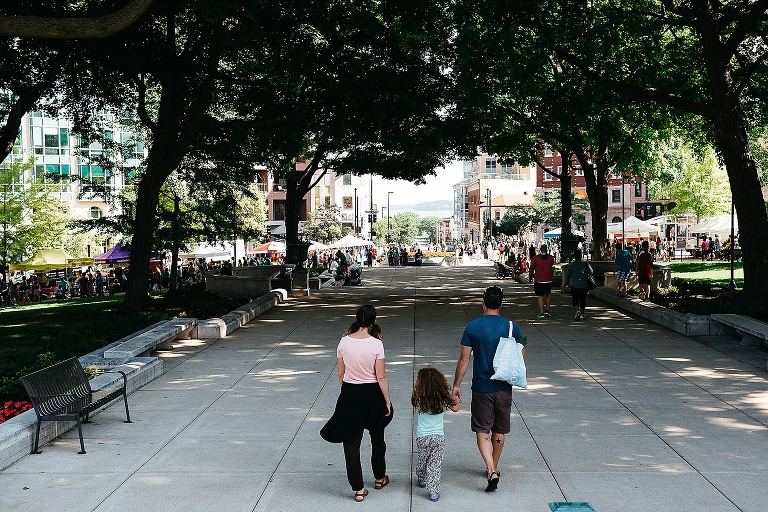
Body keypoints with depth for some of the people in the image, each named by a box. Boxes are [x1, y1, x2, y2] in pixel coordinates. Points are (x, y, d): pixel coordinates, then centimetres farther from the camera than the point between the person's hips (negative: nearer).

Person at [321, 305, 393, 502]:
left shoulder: (344, 342, -7)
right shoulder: (376, 344, -14)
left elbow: (341, 374, 1)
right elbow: (381, 377, -13)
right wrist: (387, 401, -3)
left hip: (350, 394, 1)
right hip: (372, 394, -1)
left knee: (351, 441, 8)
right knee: (377, 438, 21)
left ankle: (358, 489, 10)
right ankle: (379, 478, 38)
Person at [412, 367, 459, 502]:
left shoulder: (419, 399, -14)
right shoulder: (444, 398, -9)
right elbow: (455, 408, 5)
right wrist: (453, 395, 17)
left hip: (422, 437, 0)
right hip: (439, 436, 0)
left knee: (422, 460, 22)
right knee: (435, 465, 4)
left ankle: (422, 480, 44)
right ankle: (434, 491, -1)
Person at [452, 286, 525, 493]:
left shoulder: (472, 327, -10)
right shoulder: (511, 326, -5)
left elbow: (464, 360, -8)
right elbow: (521, 356, 3)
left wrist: (456, 385, 1)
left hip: (481, 388, -2)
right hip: (504, 388, 2)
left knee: (482, 431, 5)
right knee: (499, 431, 18)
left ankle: (491, 471, -10)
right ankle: (494, 467, 32)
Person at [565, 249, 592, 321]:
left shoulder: (571, 265, -5)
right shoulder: (585, 264, -3)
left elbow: (568, 275, 4)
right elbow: (591, 272, 7)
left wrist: (567, 282, 20)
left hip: (575, 286, -2)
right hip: (584, 285, 2)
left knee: (575, 299, 8)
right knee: (583, 299, 16)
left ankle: (577, 311, -16)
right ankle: (582, 314, 23)